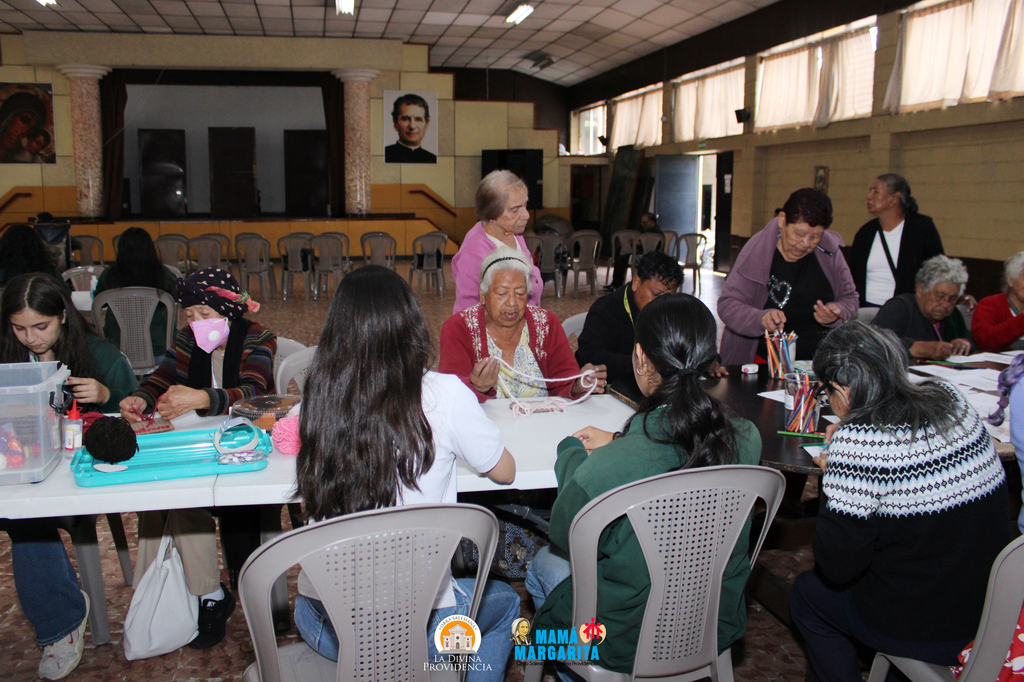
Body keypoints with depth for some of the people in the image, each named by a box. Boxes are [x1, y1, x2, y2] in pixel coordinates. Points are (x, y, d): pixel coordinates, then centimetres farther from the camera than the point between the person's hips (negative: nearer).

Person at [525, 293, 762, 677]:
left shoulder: (611, 465, -35)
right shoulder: (746, 441, -18)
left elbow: (564, 537, -14)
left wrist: (572, 451, 0)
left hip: (630, 646, -5)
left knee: (545, 562, 25)